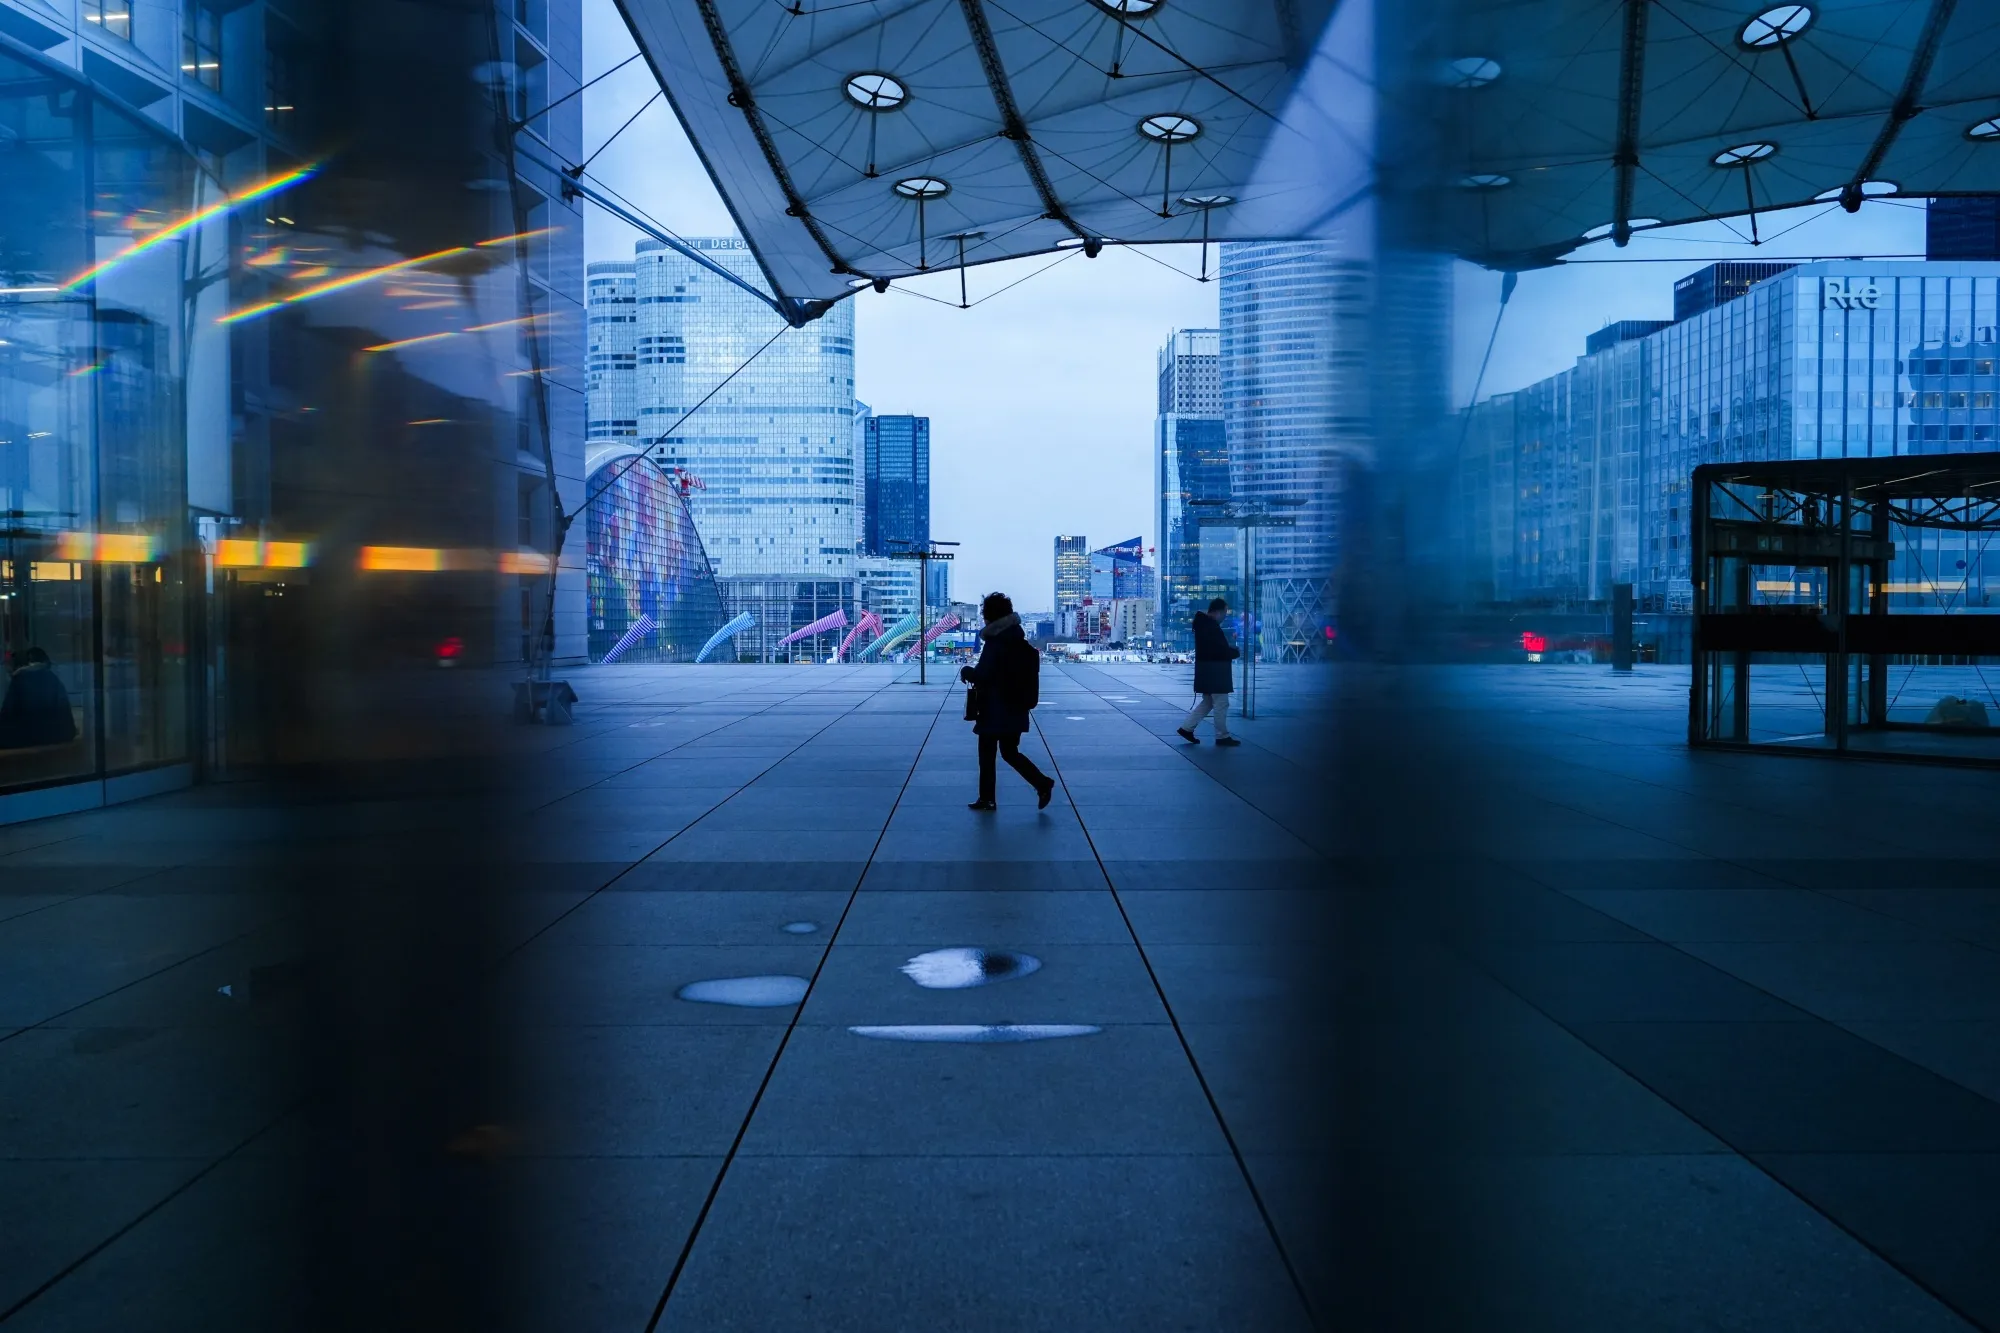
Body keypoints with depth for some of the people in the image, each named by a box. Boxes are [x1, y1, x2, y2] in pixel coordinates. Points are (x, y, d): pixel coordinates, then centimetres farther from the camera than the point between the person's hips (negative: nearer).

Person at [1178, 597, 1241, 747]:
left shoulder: (1203, 623, 11)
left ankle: (1187, 728, 15)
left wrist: (1231, 651, 7)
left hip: (1207, 671, 10)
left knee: (1207, 702, 18)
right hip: (1214, 672, -10)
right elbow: (1221, 650, -22)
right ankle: (1222, 736, 6)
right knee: (1221, 704, -1)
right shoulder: (1212, 627, -20)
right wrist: (1236, 652, -5)